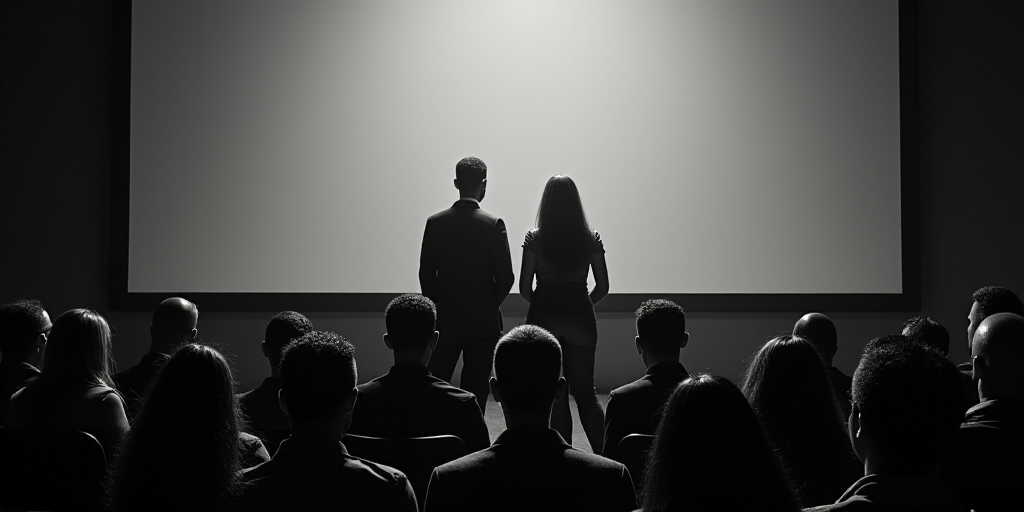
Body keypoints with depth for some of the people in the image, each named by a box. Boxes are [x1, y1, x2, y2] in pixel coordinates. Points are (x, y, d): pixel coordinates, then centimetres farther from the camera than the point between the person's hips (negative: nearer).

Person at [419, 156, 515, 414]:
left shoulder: (435, 222, -2)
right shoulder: (493, 224, -10)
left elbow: (426, 274, 0)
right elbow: (506, 276, -9)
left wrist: (437, 307, 13)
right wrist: (490, 304, 9)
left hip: (445, 321, 2)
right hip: (484, 322, -2)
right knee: (475, 392, 5)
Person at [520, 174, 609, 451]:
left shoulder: (535, 238, -6)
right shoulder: (591, 239, -2)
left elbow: (524, 288, -5)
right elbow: (603, 287, 1)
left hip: (544, 317, -1)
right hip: (580, 319, 1)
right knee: (585, 390, 12)